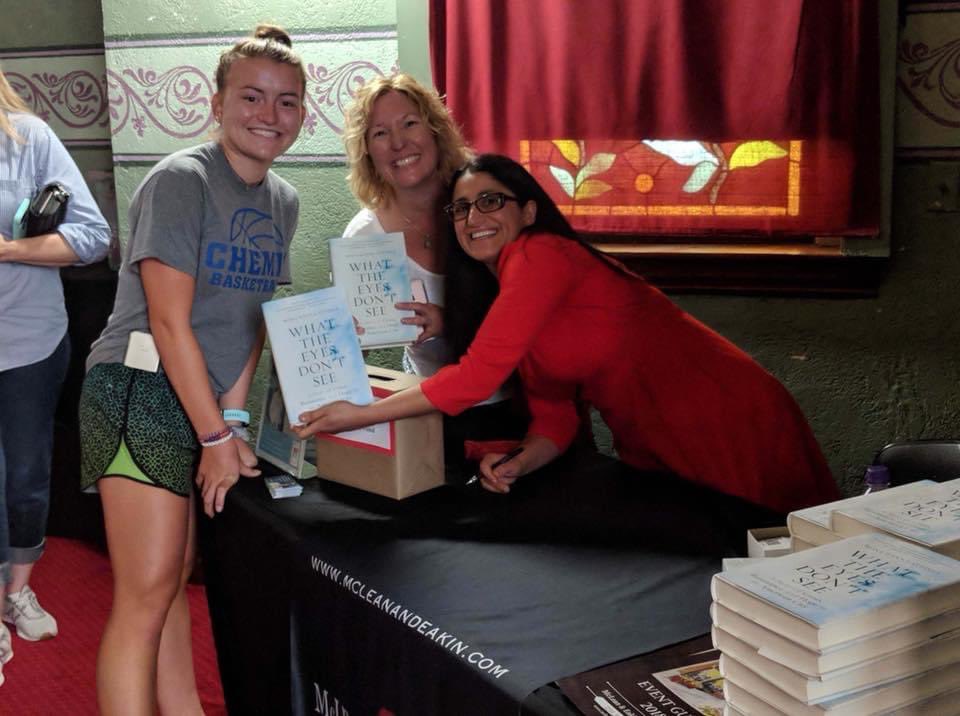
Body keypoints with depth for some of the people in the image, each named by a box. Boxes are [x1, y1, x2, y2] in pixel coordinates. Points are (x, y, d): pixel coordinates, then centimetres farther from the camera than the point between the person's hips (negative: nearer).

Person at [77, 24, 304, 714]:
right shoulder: (180, 180, -13)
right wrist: (217, 437, -15)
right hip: (141, 391, -7)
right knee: (147, 590, -9)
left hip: (205, 399, 7)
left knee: (175, 579, 14)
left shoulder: (283, 201, 9)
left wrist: (232, 417, 0)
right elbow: (170, 324, -16)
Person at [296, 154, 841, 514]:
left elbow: (477, 376, -26)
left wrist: (363, 414, -20)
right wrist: (519, 465, -15)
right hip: (656, 450, 8)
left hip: (733, 433, -8)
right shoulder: (507, 292, 11)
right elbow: (555, 416, 5)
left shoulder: (541, 255, -18)